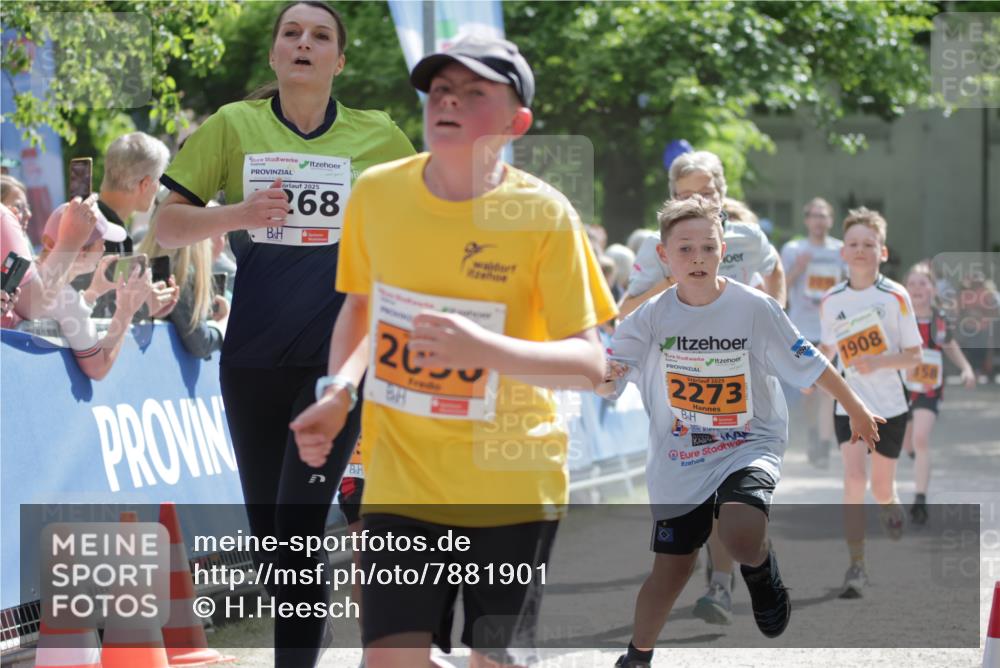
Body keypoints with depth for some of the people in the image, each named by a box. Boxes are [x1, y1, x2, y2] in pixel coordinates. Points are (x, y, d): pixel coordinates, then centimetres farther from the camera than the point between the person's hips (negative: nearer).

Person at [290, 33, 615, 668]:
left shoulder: (543, 214, -12)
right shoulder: (377, 193, -3)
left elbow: (588, 364, -13)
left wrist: (485, 347, -30)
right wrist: (338, 391, -2)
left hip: (513, 487, -2)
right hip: (402, 478, 2)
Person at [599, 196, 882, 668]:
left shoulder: (755, 309, -13)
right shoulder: (650, 317, -9)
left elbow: (808, 365, -2)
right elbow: (607, 383, -17)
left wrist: (856, 411, 9)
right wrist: (599, 375, -41)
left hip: (750, 447, -2)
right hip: (678, 463, 2)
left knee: (740, 535, -31)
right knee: (671, 571, 8)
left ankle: (760, 568, 7)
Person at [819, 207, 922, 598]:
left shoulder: (896, 297, -8)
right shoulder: (831, 300, 0)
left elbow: (914, 356, -7)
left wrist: (878, 362, -22)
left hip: (890, 404, -1)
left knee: (881, 489, 9)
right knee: (854, 480, -17)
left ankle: (890, 509, 47)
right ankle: (856, 567, -11)